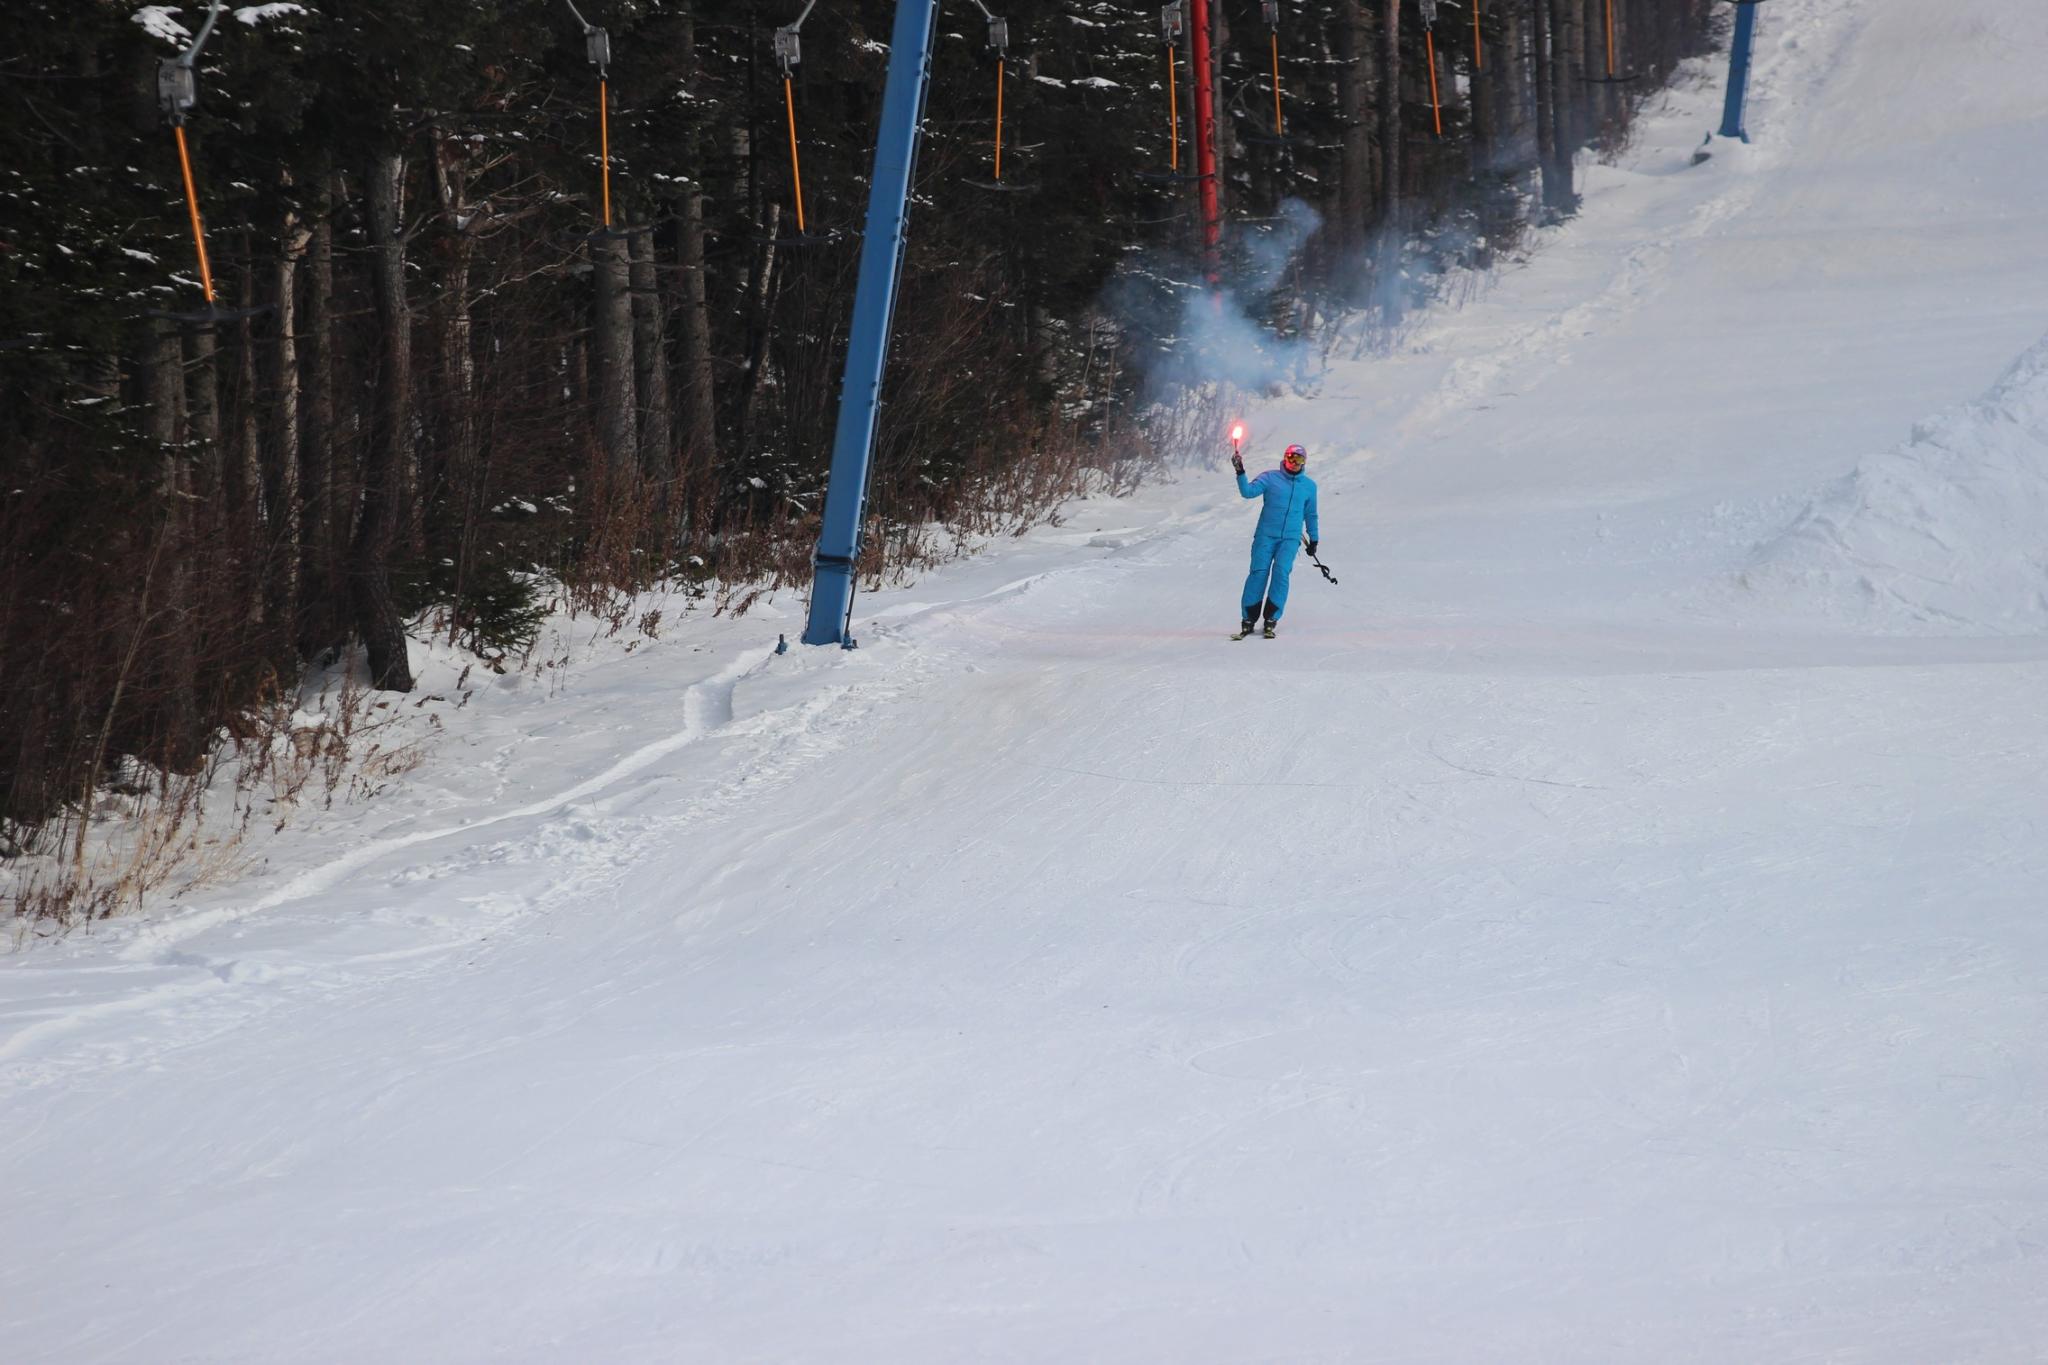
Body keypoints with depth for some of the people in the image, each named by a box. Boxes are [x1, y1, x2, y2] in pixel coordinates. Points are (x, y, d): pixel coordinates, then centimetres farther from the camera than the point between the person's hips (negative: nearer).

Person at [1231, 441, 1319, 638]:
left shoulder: (1309, 486, 13)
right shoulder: (1270, 478, 5)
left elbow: (1310, 514, 24)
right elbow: (1248, 491, -7)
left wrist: (1313, 539, 27)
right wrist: (1240, 473, -22)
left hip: (1291, 539, 1)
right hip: (1266, 535, -1)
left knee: (1281, 572, -19)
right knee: (1259, 572, -12)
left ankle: (1271, 620, -15)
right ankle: (1248, 620, -6)